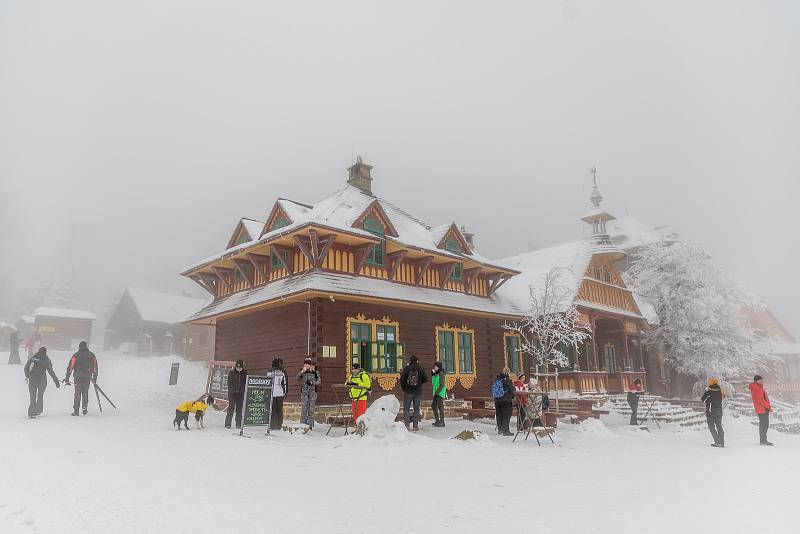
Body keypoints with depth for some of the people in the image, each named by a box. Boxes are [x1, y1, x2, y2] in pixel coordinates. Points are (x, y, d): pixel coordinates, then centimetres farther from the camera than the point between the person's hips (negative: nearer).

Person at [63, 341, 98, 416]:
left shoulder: (76, 355, 2)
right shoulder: (92, 355, 9)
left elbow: (70, 366, 0)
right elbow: (95, 367, 11)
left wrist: (67, 378, 4)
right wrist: (94, 378, 18)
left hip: (78, 377, -2)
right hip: (87, 377, 2)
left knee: (77, 393, 2)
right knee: (85, 392, 14)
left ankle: (75, 410, -2)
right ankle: (85, 408, 9)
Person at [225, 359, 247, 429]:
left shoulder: (245, 373, 2)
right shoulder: (231, 372, -3)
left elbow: (246, 382, 4)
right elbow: (229, 383, -3)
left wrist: (242, 390, -10)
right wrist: (234, 390, -13)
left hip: (240, 393, 2)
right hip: (232, 393, -2)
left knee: (239, 409, 4)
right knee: (231, 408, -5)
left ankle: (238, 424, 10)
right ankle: (227, 424, 2)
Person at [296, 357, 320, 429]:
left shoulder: (315, 372, 1)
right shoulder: (303, 372, 5)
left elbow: (319, 381, -4)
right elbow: (297, 378, -10)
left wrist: (312, 382, -20)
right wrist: (302, 372, -23)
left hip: (312, 392, -1)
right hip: (304, 392, 1)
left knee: (311, 409, -1)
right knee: (304, 408, -3)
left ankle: (310, 425, 5)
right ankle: (302, 424, 5)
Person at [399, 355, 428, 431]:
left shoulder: (407, 368, -3)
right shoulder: (420, 368, 0)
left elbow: (402, 379, -6)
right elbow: (425, 379, 0)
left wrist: (403, 388, 8)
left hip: (408, 391, -1)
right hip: (418, 392, 1)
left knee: (406, 408, 6)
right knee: (416, 409, 9)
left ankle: (407, 425, -5)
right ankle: (415, 426, 6)